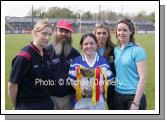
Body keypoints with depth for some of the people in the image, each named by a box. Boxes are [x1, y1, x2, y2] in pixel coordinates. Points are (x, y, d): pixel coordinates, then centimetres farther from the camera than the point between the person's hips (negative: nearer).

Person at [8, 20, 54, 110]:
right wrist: (16, 107, -3)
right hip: (28, 106, -6)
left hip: (47, 105, 7)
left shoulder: (46, 54, 4)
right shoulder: (24, 56, -17)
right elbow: (12, 85, -13)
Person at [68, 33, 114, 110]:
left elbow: (108, 80, 6)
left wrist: (102, 88, -9)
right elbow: (72, 80, 3)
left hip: (98, 101, 1)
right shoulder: (76, 62, 1)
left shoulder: (104, 61, 3)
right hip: (81, 101, 0)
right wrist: (79, 90, -10)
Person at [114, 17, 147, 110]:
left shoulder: (138, 50, -8)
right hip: (118, 94, 5)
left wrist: (136, 103, -17)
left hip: (134, 95, -5)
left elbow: (143, 78, -13)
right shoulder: (115, 50, 7)